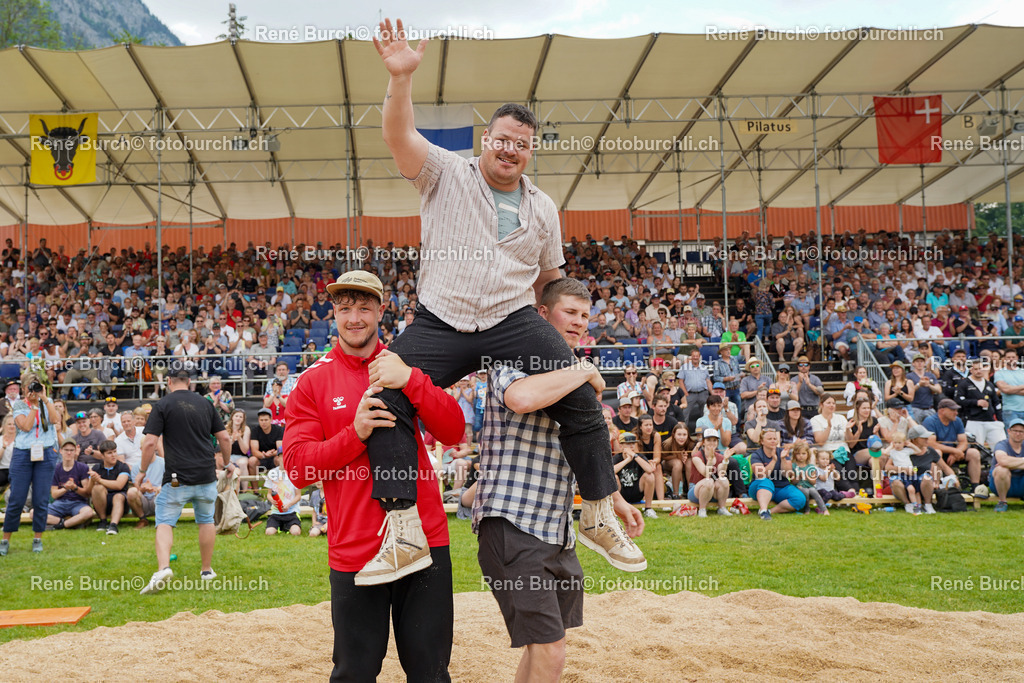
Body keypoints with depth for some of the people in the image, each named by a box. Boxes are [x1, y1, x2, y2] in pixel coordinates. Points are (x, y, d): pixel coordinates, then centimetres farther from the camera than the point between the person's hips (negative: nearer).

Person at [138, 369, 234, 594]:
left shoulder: (163, 405, -3)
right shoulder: (205, 404, 9)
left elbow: (150, 442, -9)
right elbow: (224, 438, 10)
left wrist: (142, 471, 2)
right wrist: (227, 463, 25)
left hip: (176, 478, -4)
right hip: (206, 475, 4)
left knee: (165, 522, -2)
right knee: (206, 521, 17)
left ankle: (163, 567, -23)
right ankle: (207, 570, 23)